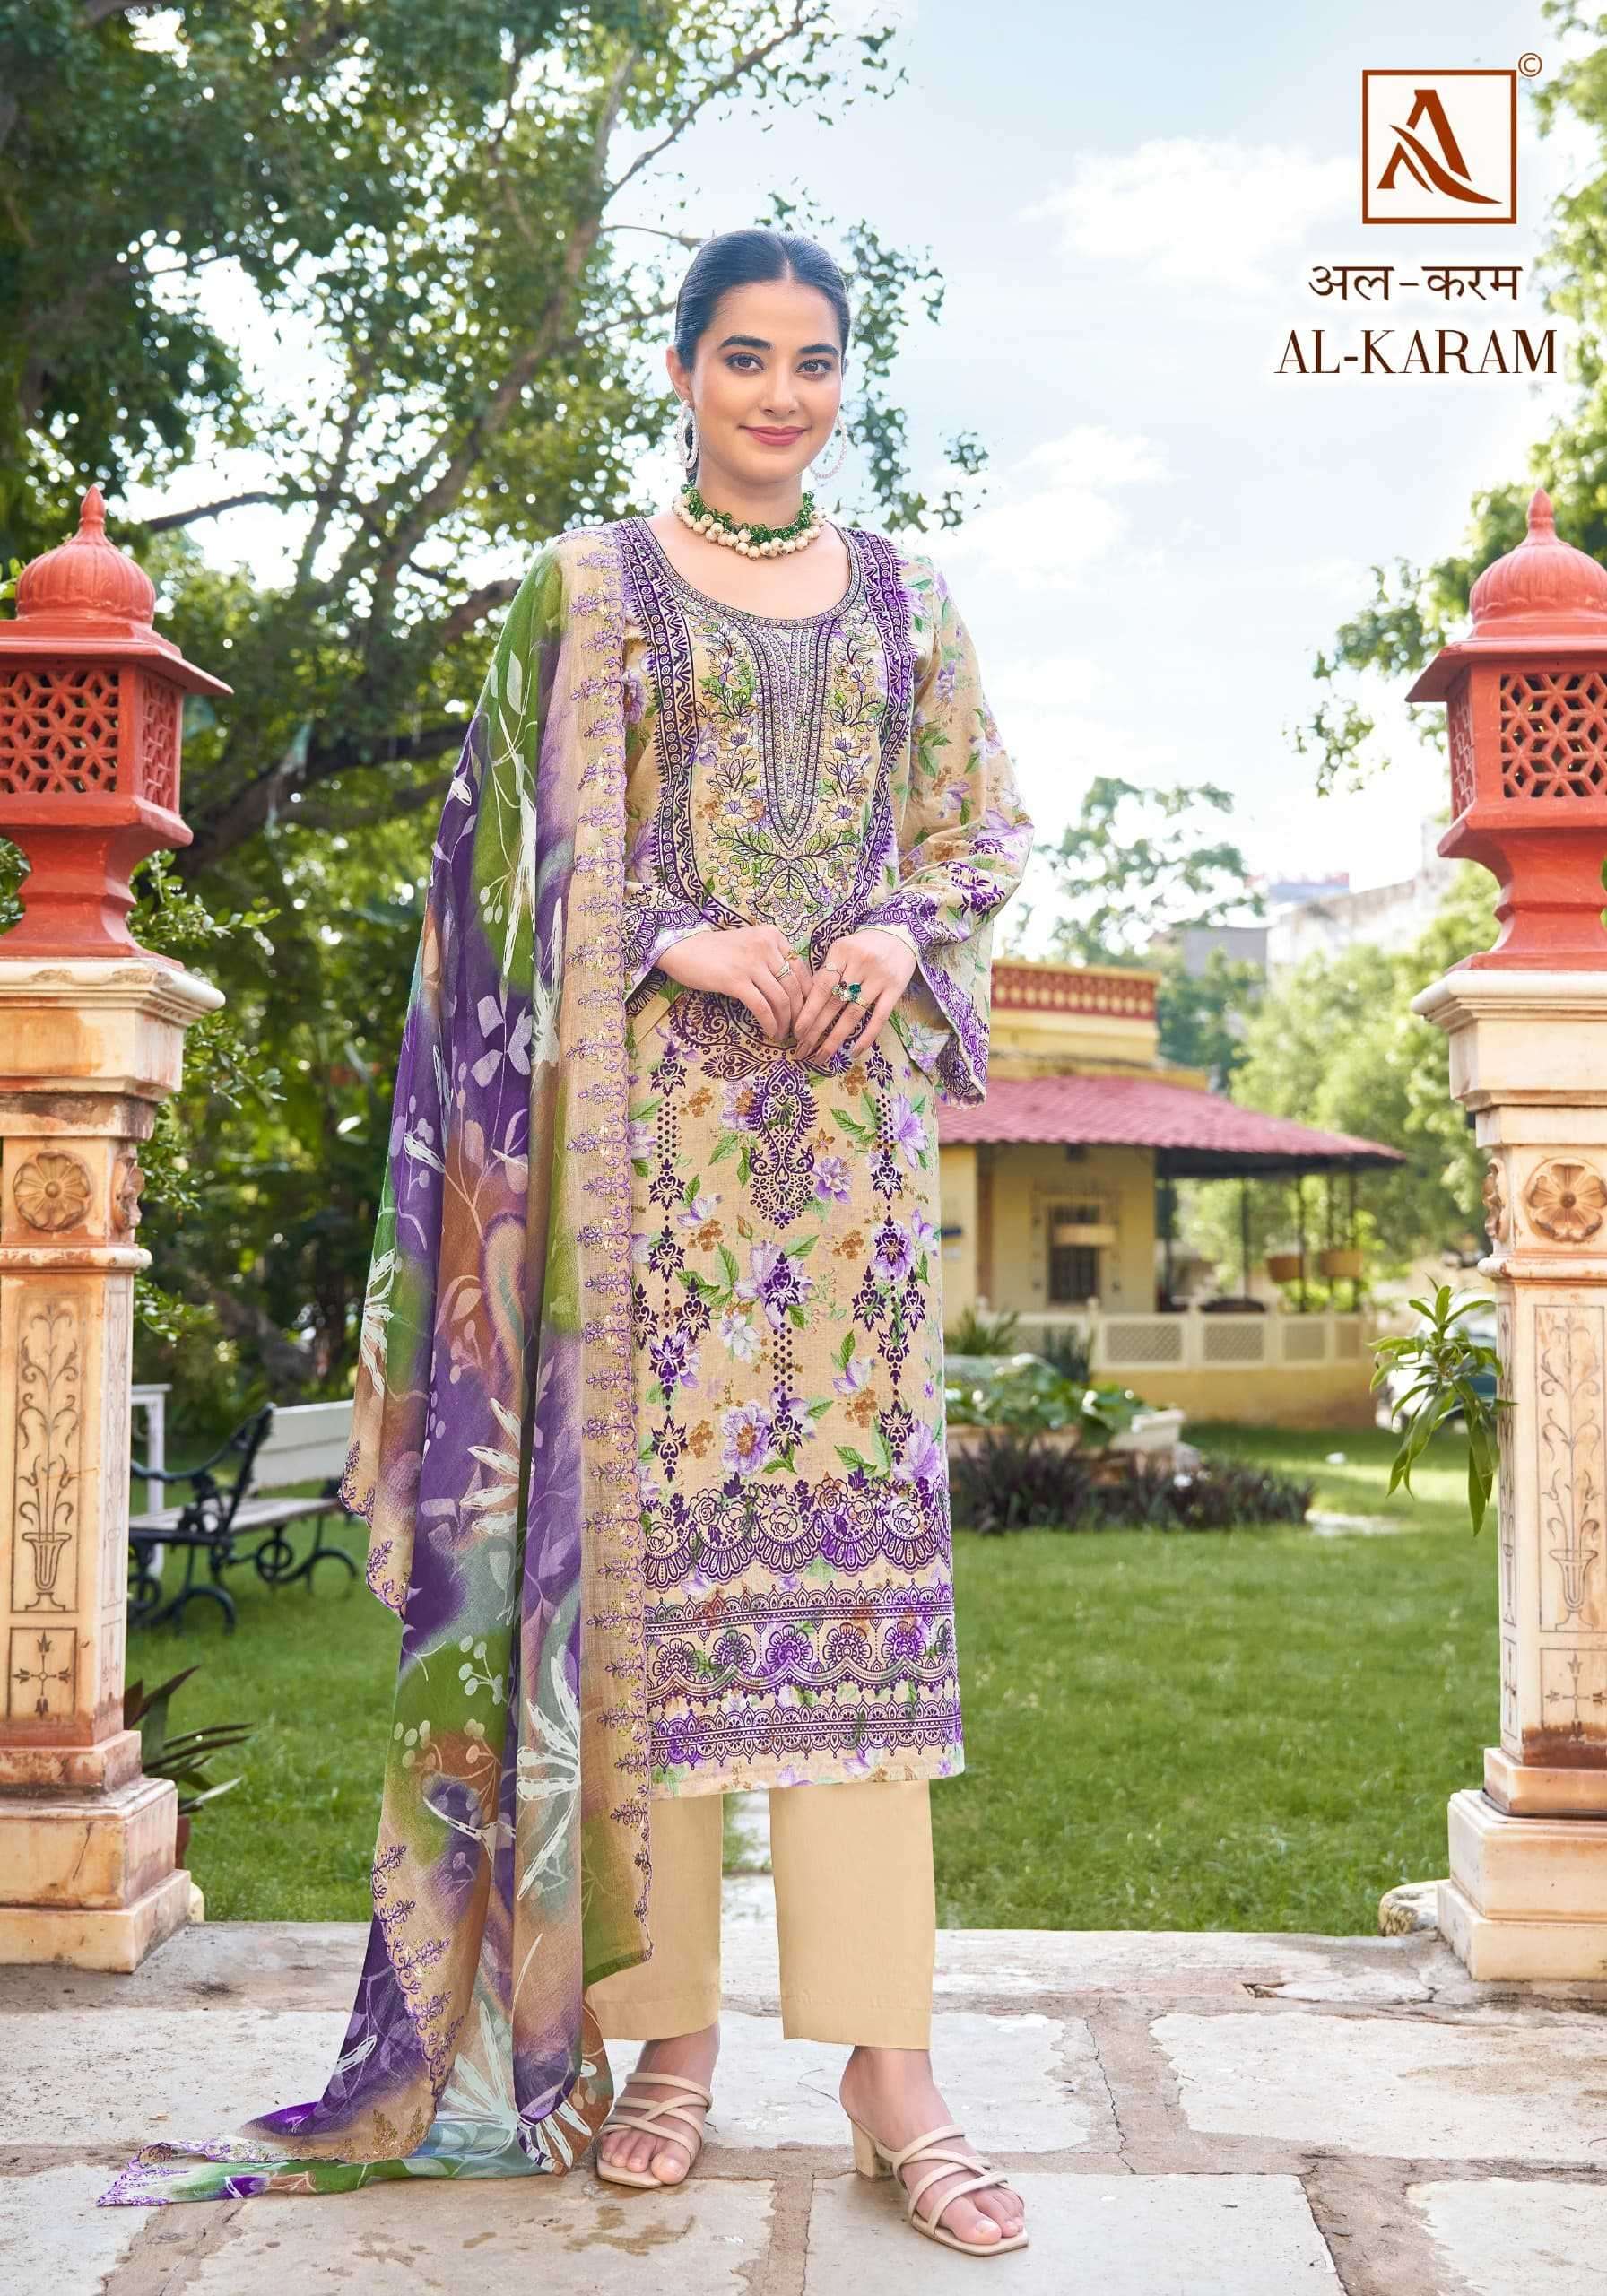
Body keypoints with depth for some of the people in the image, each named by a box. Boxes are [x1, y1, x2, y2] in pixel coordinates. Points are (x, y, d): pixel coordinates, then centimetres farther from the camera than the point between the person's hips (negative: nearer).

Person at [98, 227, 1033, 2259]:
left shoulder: (904, 598, 17)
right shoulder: (587, 590, 8)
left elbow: (985, 826, 15)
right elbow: (525, 851, 2)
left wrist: (902, 936, -5)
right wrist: (677, 944, -14)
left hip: (854, 1103, 3)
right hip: (651, 1115, -2)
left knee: (860, 1535, -3)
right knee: (652, 1525, -3)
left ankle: (885, 2057, -1)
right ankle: (667, 2026, 7)